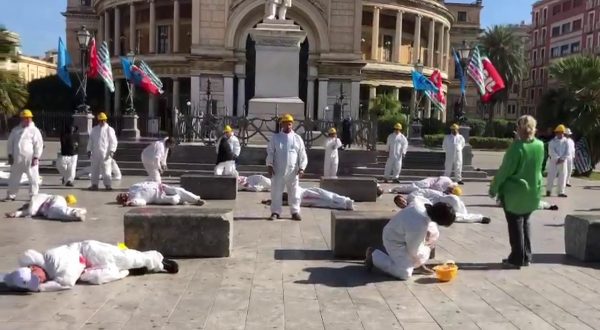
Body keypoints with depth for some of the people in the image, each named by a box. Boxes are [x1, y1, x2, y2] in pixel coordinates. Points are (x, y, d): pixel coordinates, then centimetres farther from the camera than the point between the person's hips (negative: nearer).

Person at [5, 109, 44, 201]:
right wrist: (10, 155, 5)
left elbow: (39, 145, -9)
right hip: (17, 159, 4)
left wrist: (36, 158, -15)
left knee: (33, 178, -2)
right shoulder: (15, 130, 10)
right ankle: (11, 195, 24)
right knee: (14, 178, 13)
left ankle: (33, 196, 7)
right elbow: (10, 143, 12)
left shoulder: (34, 131, -4)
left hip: (30, 159, -4)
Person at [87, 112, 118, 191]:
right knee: (95, 169, 9)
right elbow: (90, 140, 16)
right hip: (95, 153, 4)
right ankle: (94, 184, 16)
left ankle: (107, 184, 1)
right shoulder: (94, 129, 13)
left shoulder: (109, 129, -1)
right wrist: (89, 150, 11)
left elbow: (113, 141, -4)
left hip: (105, 154, -4)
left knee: (106, 169, -4)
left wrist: (112, 150, -14)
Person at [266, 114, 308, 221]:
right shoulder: (275, 138, 4)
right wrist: (269, 165, -7)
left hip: (292, 171, 1)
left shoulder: (297, 138, 5)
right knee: (276, 191, 3)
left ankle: (295, 212, 15)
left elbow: (302, 154, 3)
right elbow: (270, 152, 2)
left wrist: (302, 168, -6)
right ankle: (275, 212, 12)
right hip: (278, 171, 0)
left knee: (294, 192, 6)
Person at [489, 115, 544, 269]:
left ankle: (517, 258, 11)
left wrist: (494, 188, -8)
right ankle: (526, 257, 24)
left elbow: (505, 170, -17)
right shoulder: (540, 145, -3)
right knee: (525, 222, 19)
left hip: (515, 191, -5)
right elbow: (538, 167, 11)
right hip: (533, 192, 6)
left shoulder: (517, 146, -20)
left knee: (515, 224, 6)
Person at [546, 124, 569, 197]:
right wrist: (557, 159, -21)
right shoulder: (552, 141, -2)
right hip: (553, 161, -3)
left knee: (562, 176, 2)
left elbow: (567, 152, -1)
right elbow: (551, 152, -12)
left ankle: (561, 192, 7)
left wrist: (562, 159, -14)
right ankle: (548, 191, 8)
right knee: (551, 175, -2)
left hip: (563, 161, 3)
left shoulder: (565, 141, 5)